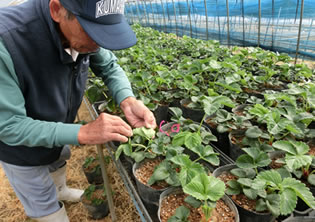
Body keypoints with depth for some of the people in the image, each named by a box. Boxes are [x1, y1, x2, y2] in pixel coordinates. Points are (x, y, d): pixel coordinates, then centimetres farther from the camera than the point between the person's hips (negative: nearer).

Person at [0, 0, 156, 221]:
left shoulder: (83, 29, -23)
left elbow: (110, 67, -8)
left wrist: (128, 100, -28)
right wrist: (82, 133, -42)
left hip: (56, 134, 6)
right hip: (21, 147, -5)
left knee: (58, 164, 36)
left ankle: (61, 191, 68)